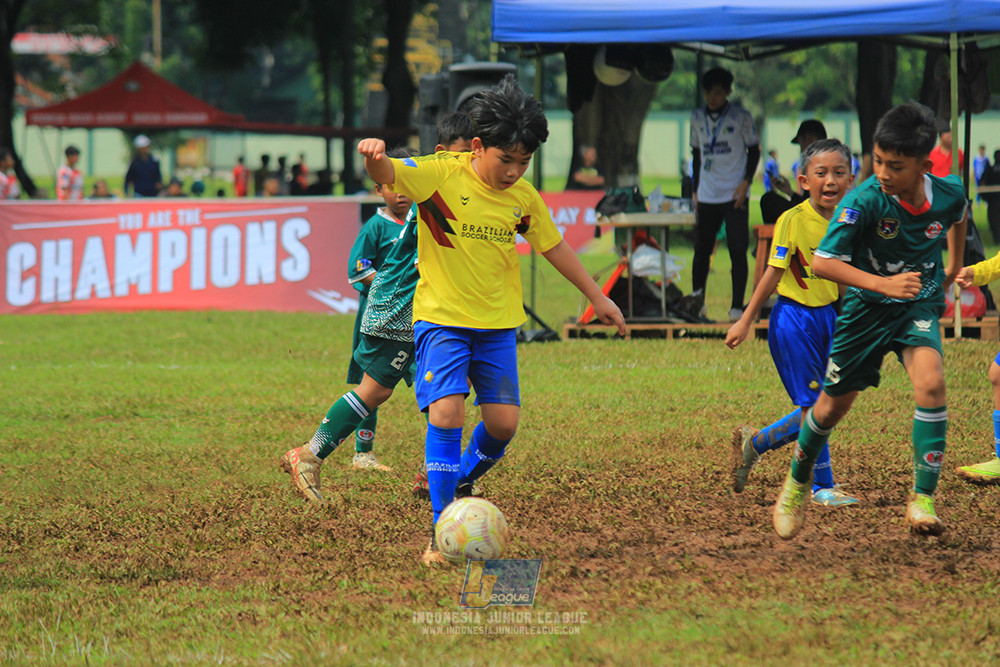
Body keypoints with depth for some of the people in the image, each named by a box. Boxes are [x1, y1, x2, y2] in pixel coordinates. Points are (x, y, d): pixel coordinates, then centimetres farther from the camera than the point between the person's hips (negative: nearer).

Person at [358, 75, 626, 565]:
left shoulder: (523, 198, 2)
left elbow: (554, 247, 16)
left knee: (504, 422, -3)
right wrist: (376, 157, -52)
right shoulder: (440, 175, -12)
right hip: (442, 318, -4)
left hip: (498, 323, 4)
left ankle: (460, 480, 30)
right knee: (447, 412, -17)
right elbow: (388, 174, -28)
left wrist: (596, 296, 21)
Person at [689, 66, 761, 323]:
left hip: (734, 195, -3)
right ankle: (696, 300, 18)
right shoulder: (697, 117, 8)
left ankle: (737, 306, -1)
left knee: (738, 251, -5)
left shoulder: (741, 117, -2)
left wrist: (746, 182, -8)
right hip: (707, 196, 3)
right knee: (702, 250, 7)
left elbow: (754, 150, 4)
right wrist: (696, 189, 14)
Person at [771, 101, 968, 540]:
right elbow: (822, 262, -28)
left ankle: (922, 499, -20)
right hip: (867, 306, -1)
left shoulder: (949, 193, -15)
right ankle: (798, 480, 42)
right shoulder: (864, 200, -26)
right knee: (833, 405, 11)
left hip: (920, 305, 1)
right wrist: (884, 284, -37)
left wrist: (955, 265, 21)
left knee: (930, 382, -27)